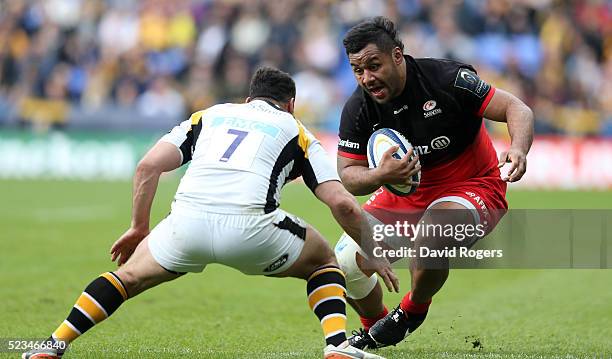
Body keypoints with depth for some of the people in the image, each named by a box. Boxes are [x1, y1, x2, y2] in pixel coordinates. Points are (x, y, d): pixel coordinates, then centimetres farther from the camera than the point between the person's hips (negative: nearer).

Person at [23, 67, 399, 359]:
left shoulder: (209, 115, 30)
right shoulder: (296, 132, 25)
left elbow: (149, 166, 17)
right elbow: (341, 202, 13)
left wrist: (139, 227, 27)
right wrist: (375, 254, 26)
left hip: (188, 220, 2)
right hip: (249, 225, -2)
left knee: (131, 274, 29)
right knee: (323, 261, 27)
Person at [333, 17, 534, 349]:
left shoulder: (445, 79, -22)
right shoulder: (357, 109, -11)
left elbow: (516, 109, -18)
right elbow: (348, 176, -7)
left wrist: (518, 149, -40)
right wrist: (380, 176, -30)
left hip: (472, 188, -5)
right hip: (404, 194, 5)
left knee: (428, 239, -36)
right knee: (345, 262, -9)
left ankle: (412, 311, -1)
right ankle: (374, 328, 25)